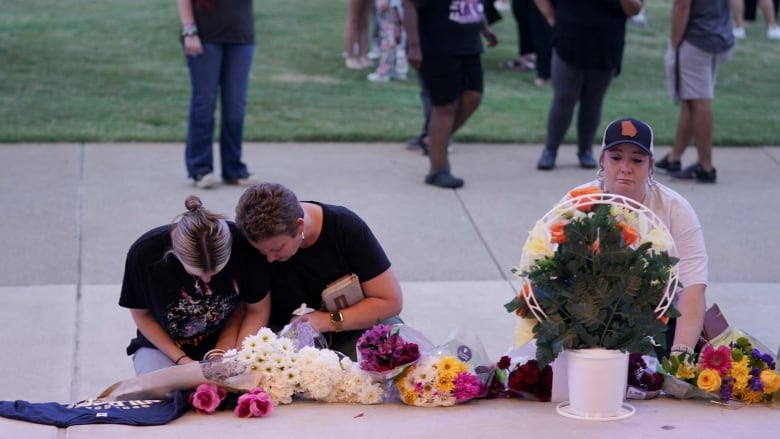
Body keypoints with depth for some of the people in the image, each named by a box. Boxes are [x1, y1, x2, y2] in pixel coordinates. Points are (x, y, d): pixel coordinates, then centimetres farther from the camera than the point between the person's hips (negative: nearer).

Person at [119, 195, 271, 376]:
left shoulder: (243, 244, -24)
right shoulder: (144, 253, -25)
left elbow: (257, 310, -10)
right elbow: (142, 315, -8)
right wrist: (182, 360, -14)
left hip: (225, 341, 1)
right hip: (161, 346, -1)